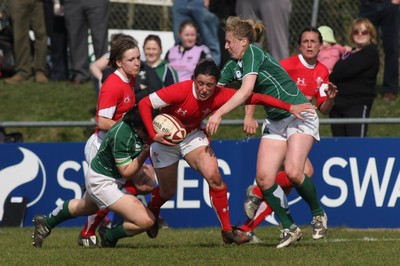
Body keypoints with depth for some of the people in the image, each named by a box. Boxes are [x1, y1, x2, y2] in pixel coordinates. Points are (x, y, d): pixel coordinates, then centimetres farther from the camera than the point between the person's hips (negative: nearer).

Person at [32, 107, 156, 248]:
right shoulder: (122, 135, -34)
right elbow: (126, 172, -27)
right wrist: (146, 152, -32)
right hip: (102, 182, -10)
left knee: (81, 208, 38)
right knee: (146, 220, -18)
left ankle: (46, 222, 58)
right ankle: (109, 237, 7)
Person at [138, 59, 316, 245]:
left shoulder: (220, 96, -23)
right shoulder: (180, 91, -34)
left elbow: (255, 98, -19)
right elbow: (144, 104, -27)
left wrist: (290, 108, -23)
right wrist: (153, 135, -37)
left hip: (193, 135, 3)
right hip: (165, 138, -3)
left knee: (214, 177, -18)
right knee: (167, 192, 8)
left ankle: (227, 231, -7)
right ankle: (152, 212, 46)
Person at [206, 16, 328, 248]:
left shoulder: (253, 53, -16)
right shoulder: (233, 66, 9)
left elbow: (246, 91, -28)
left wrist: (218, 114, -32)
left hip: (299, 114, -8)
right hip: (275, 122, 8)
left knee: (293, 172, -24)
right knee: (264, 178, -7)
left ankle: (319, 214, 1)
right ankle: (290, 228, 3)